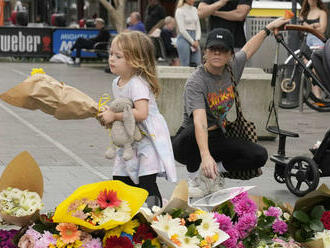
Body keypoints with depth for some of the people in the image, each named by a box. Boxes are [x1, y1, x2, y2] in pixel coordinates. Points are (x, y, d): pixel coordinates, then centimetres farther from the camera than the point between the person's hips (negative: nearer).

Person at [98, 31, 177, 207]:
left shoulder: (138, 84, -20)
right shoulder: (117, 83, 8)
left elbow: (141, 113, -32)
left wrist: (114, 116, -27)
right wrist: (108, 115, 1)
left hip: (149, 138, -9)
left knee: (147, 182, -14)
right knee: (120, 180, 8)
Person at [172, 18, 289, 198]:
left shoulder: (232, 69, -1)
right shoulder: (195, 83, -22)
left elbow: (248, 49, 23)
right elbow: (199, 122, -37)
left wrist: (268, 28, 32)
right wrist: (205, 156, -51)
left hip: (217, 139, 5)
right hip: (189, 142, -5)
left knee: (259, 156, -16)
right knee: (193, 132, -41)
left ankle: (213, 169, 3)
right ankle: (193, 179, -13)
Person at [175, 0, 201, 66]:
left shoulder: (194, 9, 13)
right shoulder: (180, 11, -8)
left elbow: (198, 26, 12)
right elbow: (182, 30, -13)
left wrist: (197, 40, -3)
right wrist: (192, 42, -12)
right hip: (184, 38, -7)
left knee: (198, 65, -1)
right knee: (185, 65, -6)